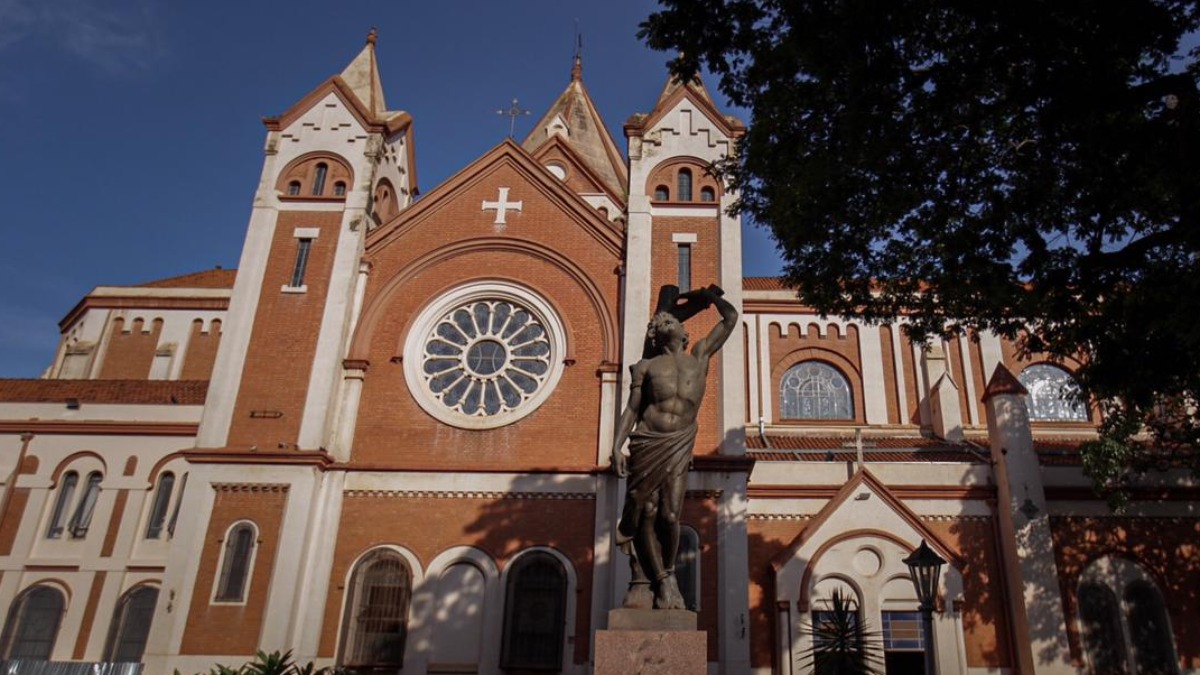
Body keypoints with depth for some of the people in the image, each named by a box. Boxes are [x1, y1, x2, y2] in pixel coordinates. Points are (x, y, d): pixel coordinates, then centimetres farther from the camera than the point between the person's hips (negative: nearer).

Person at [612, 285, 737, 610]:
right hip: (646, 446, 0)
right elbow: (631, 410, 5)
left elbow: (730, 318, 14)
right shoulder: (647, 367, 8)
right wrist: (617, 447, -6)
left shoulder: (700, 357, 11)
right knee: (646, 515, -3)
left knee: (669, 516, -8)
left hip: (678, 448, 0)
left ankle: (669, 571, 17)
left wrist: (709, 295, 27)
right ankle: (661, 579, 11)